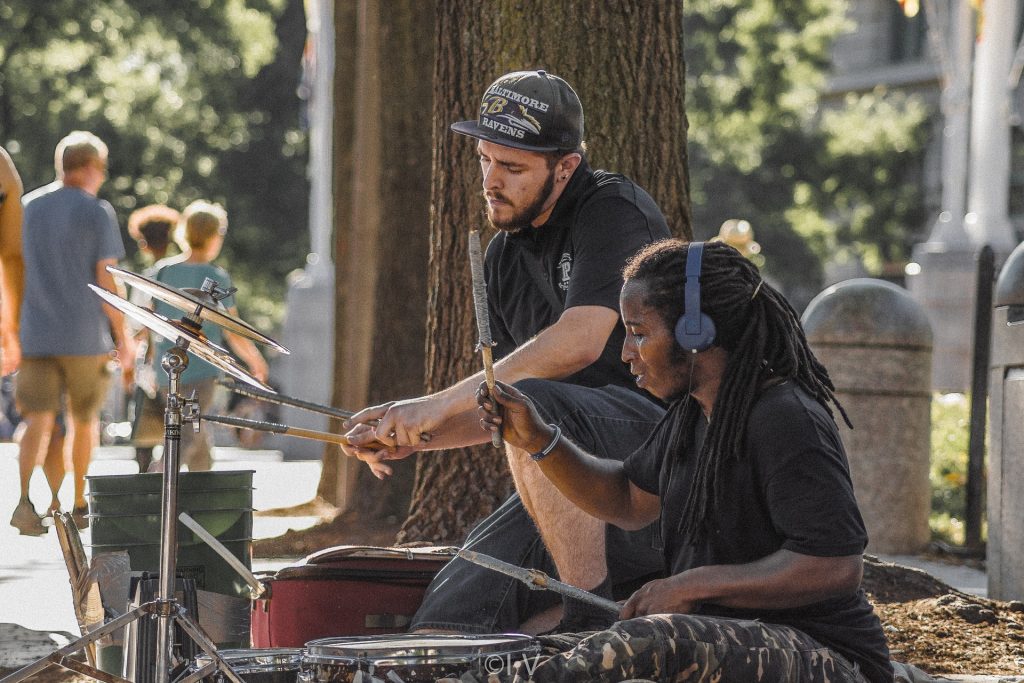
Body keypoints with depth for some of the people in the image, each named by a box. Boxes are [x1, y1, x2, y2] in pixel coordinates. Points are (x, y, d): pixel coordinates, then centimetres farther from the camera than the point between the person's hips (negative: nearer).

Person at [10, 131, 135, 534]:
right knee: (85, 418, 14)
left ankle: (26, 500, -23)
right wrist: (124, 336, -1)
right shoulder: (97, 211, -6)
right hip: (84, 334, -3)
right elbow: (107, 278, -9)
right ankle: (78, 504, 22)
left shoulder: (31, 206, 8)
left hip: (36, 332, 3)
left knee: (39, 420, -2)